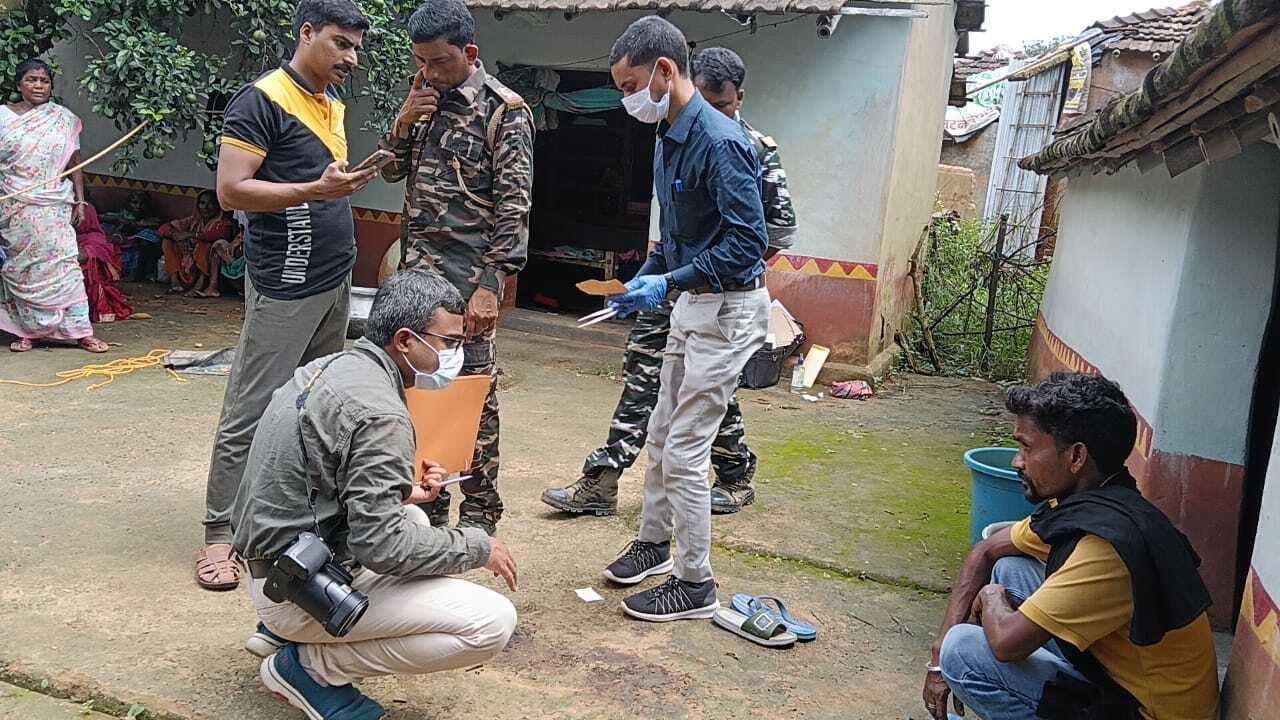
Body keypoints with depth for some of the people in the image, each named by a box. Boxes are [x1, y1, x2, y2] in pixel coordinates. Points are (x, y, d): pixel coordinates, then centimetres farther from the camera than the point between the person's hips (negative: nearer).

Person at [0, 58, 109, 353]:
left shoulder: (65, 119, 7)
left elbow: (75, 163, 9)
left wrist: (79, 200, 4)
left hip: (54, 206, -1)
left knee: (63, 265, -6)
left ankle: (81, 331, -4)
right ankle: (25, 330, 12)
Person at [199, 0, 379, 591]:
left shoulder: (333, 105, 16)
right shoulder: (262, 100, -9)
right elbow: (231, 190, -15)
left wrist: (349, 182, 10)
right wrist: (315, 190, -23)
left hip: (332, 281, 8)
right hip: (284, 287, -8)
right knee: (249, 414, -4)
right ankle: (218, 536, 5)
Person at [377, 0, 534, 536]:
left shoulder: (504, 110, -9)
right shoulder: (424, 95, 11)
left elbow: (514, 205, -13)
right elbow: (392, 172, 17)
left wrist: (492, 285, -19)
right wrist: (403, 123, -3)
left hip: (468, 274, -6)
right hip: (418, 268, 6)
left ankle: (480, 508, 13)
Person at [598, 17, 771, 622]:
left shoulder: (720, 142, -21)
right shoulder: (668, 139, 9)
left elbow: (748, 243, -24)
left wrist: (668, 283, -23)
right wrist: (644, 278, 6)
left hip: (728, 307, -9)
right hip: (692, 301, 9)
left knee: (685, 448, -5)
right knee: (662, 432, 18)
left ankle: (695, 583, 10)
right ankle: (654, 541, 36)